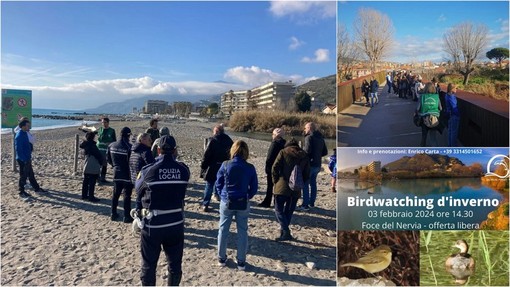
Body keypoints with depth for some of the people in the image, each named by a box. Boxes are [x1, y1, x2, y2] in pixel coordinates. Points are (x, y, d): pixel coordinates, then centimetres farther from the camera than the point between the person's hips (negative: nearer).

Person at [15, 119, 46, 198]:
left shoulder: (25, 133, 8)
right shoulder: (19, 136, -20)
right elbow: (18, 149, -23)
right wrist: (24, 160, -22)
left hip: (27, 159, 9)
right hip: (23, 160, -9)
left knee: (31, 174, 18)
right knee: (23, 176, 2)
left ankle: (37, 188, 28)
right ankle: (22, 192, 14)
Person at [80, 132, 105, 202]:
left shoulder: (85, 145, 3)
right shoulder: (92, 146, -20)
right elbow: (99, 155, -16)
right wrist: (102, 161, -1)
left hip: (86, 167, 8)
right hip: (93, 168, -8)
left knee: (85, 182, 16)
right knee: (92, 183, -1)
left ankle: (84, 195, 25)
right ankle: (91, 197, 4)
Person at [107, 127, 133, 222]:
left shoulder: (111, 146, 0)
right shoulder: (129, 147, -20)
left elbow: (108, 159, 10)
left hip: (116, 174, 6)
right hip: (127, 175, -5)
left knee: (115, 194, 17)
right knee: (127, 196, 2)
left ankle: (113, 214, 24)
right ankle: (127, 216, 6)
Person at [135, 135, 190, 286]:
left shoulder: (148, 170, -10)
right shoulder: (183, 169, -5)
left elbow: (139, 190, 4)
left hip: (152, 224, -2)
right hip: (176, 223, 2)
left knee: (149, 264, 15)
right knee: (175, 263, 18)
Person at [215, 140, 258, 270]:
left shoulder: (225, 165, -9)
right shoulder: (250, 168, -8)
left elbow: (218, 183, -2)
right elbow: (254, 187, -2)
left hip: (226, 202, 0)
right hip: (243, 204, 0)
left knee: (223, 230, 16)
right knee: (242, 232, 12)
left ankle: (221, 258, 26)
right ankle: (241, 262, 19)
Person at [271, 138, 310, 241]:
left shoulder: (283, 152, 0)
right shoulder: (305, 156, 11)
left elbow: (275, 168, -7)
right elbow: (307, 174, 10)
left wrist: (276, 181, 5)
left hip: (282, 187, -4)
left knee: (279, 210, 2)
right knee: (289, 211, 16)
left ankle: (286, 231, -11)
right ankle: (284, 230, 19)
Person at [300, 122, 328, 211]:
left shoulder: (309, 137, -13)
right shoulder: (321, 138, 12)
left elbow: (307, 150, -25)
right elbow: (325, 152, 14)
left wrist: (302, 149, -6)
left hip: (310, 164, -8)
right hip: (318, 164, 8)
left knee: (305, 184, -1)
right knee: (313, 183, 18)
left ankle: (305, 204, -1)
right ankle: (312, 203, 25)